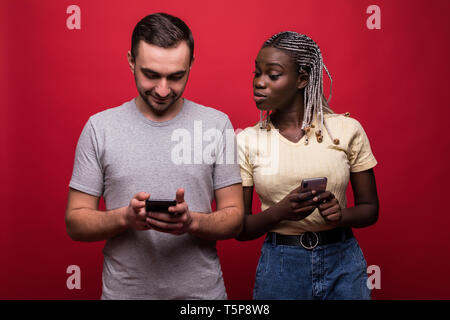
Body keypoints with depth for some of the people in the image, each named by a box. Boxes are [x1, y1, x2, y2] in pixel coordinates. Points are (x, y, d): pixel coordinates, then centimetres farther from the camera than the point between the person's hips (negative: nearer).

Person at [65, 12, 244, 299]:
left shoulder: (217, 124, -5)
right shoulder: (100, 127, -5)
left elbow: (235, 217, -3)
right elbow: (76, 221, -3)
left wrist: (192, 221, -22)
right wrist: (125, 217, -21)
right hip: (124, 290, 0)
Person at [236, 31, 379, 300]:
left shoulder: (347, 129, -5)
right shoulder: (246, 141, -4)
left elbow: (370, 209, 3)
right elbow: (239, 229, -2)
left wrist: (341, 215, -18)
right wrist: (280, 212, -21)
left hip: (343, 261, 0)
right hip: (279, 265, 0)